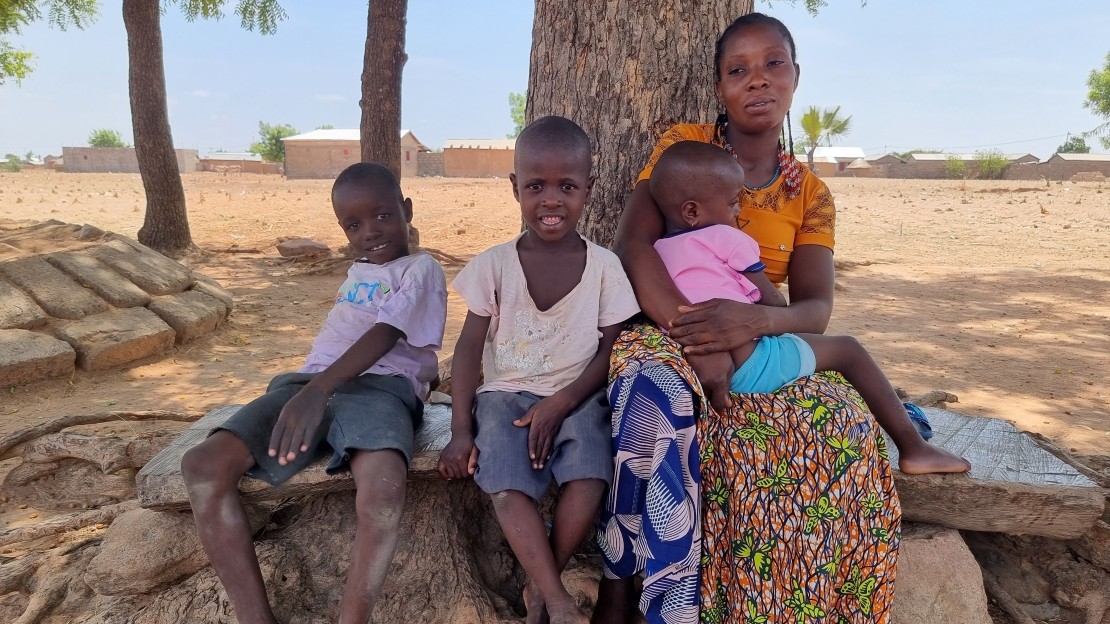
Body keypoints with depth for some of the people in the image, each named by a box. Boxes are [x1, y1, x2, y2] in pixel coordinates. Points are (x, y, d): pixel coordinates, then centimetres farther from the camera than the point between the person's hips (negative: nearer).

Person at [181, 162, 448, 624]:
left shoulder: (421, 268, 6)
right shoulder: (356, 272, 30)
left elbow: (384, 336, -11)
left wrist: (317, 390, -25)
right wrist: (308, 390, 11)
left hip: (379, 386, -6)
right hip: (310, 384, 7)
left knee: (384, 487, -39)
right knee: (203, 464, -16)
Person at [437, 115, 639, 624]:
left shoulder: (604, 267, -2)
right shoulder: (493, 264, -2)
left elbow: (611, 350, -2)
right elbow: (470, 348, -2)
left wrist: (561, 403, -16)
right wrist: (462, 429, -10)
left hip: (577, 397, 0)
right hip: (507, 394, 1)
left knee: (589, 479, -26)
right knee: (507, 488, -26)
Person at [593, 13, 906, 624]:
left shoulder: (810, 194, 9)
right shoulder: (683, 145, 0)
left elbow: (816, 308, -5)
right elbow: (632, 243, -16)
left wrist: (753, 319, -29)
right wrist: (696, 335, -30)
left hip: (762, 344, 3)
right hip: (661, 332, -3)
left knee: (845, 425, -25)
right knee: (657, 392, -39)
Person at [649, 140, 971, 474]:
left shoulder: (658, 250, 11)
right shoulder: (726, 237, -7)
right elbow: (774, 302, -1)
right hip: (752, 368, -8)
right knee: (848, 349, 8)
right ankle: (914, 449, 15)